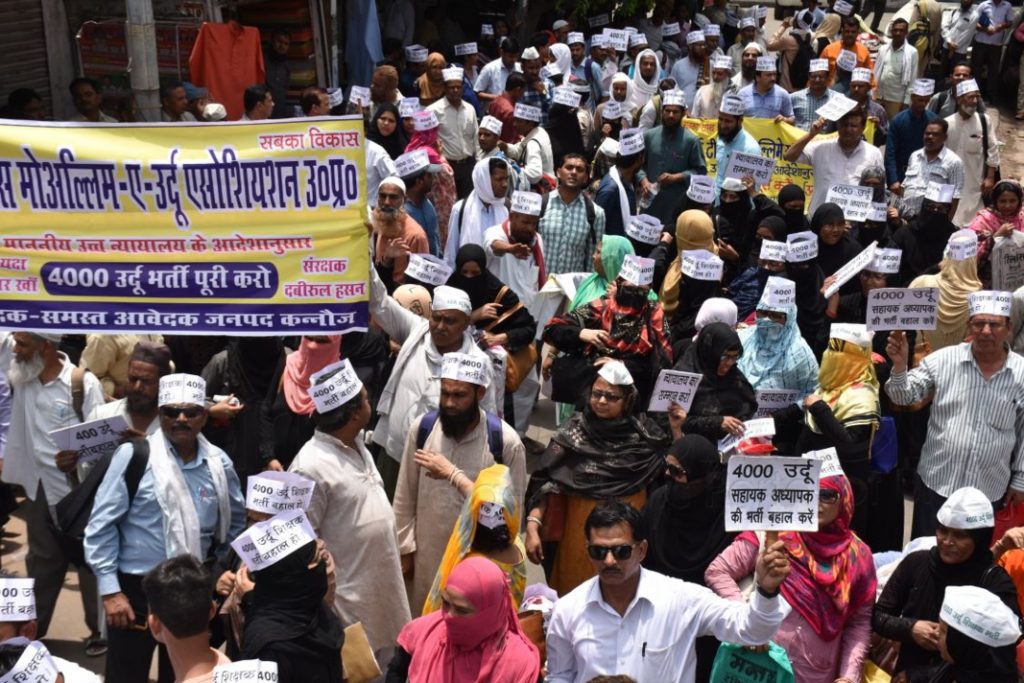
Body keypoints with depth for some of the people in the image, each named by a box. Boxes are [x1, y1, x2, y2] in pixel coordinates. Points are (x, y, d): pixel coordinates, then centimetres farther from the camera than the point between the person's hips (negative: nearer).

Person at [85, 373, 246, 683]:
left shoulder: (219, 463, 1)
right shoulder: (133, 456, -10)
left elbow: (235, 521, 16)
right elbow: (101, 525, -9)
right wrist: (110, 590, -12)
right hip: (135, 587, -4)